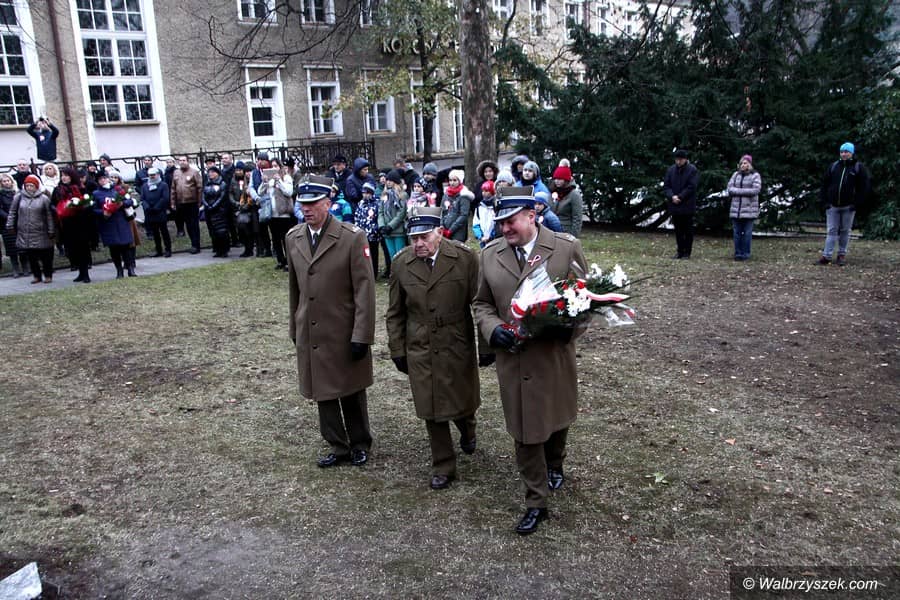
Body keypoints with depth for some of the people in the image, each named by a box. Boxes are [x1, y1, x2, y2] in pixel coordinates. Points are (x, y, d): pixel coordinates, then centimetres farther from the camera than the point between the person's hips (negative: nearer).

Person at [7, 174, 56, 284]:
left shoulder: (44, 198, -2)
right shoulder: (19, 197, 4)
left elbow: (49, 216, -1)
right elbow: (13, 212, 11)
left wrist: (51, 231, -3)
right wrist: (10, 225, 7)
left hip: (40, 234, -2)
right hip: (24, 234, 3)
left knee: (45, 256, 1)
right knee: (31, 257, 7)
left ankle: (48, 275, 15)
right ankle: (37, 276, 19)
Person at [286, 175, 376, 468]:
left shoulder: (352, 237, -13)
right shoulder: (293, 238, 4)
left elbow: (365, 289, -13)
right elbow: (294, 287, 12)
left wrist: (361, 335, -15)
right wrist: (295, 328, 15)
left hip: (344, 333, -4)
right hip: (310, 334, 5)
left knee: (351, 392, 12)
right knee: (323, 392, 13)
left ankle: (360, 445, 32)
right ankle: (338, 447, 30)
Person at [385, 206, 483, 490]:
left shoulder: (465, 258, -11)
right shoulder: (401, 262, -3)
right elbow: (395, 313, 5)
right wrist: (397, 350, 4)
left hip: (458, 347, -1)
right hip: (419, 350, 2)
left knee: (462, 402, 13)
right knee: (431, 411, 7)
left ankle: (467, 429, 50)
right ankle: (443, 467, 26)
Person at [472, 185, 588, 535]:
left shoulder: (567, 247, -8)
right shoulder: (490, 254, 0)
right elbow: (481, 303, 8)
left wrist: (568, 327, -20)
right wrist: (493, 329, -12)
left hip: (555, 356, -1)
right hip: (513, 359, 1)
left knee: (556, 416, 22)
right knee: (524, 431, 6)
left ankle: (555, 464, 53)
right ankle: (536, 504, 22)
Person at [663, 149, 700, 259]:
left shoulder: (693, 170, -5)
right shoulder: (671, 170, 7)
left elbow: (691, 187, -12)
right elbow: (666, 186, 4)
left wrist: (680, 197, -17)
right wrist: (672, 196, -13)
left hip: (687, 206, -4)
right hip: (674, 206, 4)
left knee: (688, 230, 3)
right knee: (678, 230, 11)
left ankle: (687, 253, 8)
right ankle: (680, 251, 19)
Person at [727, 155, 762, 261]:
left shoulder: (755, 175, 2)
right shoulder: (736, 175, 14)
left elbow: (755, 190, -11)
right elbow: (730, 188, 2)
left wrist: (738, 191, -10)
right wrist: (745, 191, -10)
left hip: (749, 209, -3)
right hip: (736, 209, 4)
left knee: (747, 232, -2)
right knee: (737, 232, 4)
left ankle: (746, 253, 4)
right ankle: (738, 253, 9)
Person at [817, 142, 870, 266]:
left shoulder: (859, 168, 0)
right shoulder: (834, 166, 7)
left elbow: (865, 187, -2)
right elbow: (825, 184, 10)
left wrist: (857, 204, -9)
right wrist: (825, 201, 2)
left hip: (848, 207, -2)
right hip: (832, 206, 2)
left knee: (845, 231, 6)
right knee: (831, 231, 0)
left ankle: (842, 255, 14)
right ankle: (827, 255, -2)